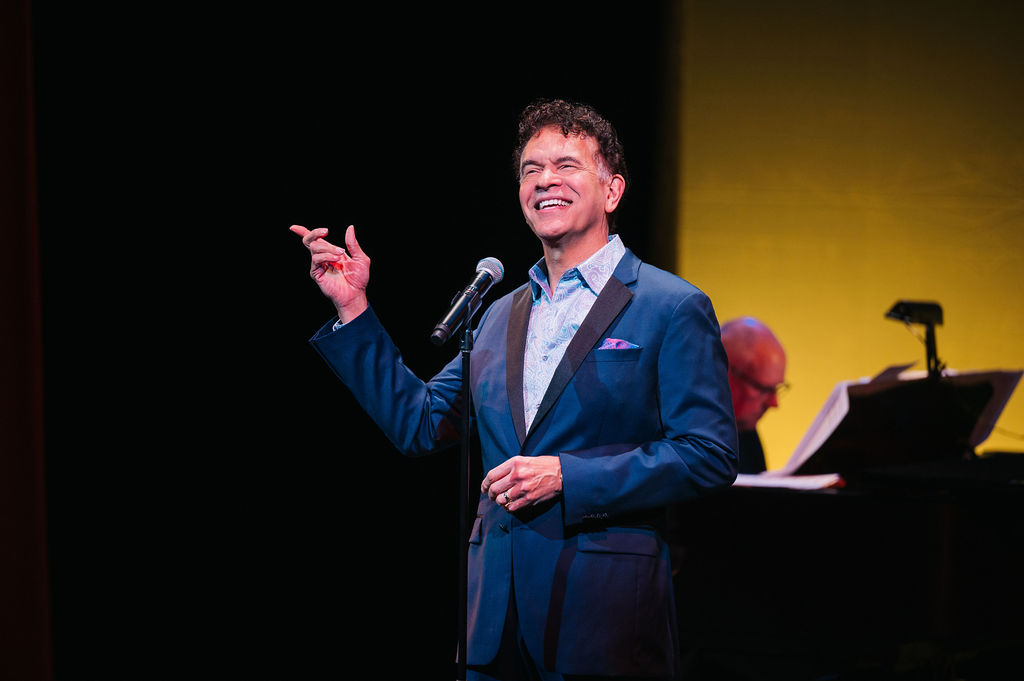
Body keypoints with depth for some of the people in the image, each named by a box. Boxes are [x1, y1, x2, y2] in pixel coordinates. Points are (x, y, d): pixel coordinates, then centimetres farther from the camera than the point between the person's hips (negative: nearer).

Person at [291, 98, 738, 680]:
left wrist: (566, 477, -16)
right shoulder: (501, 316, 16)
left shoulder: (673, 308, -4)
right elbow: (419, 424, 15)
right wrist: (355, 310, 9)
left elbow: (710, 456, -11)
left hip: (603, 607, -5)